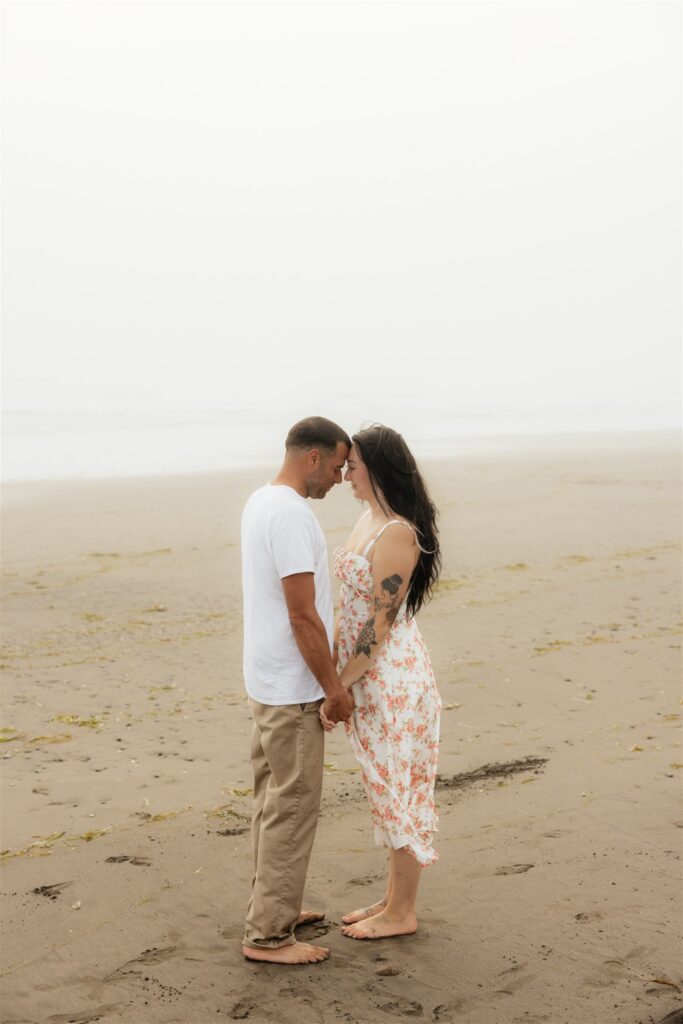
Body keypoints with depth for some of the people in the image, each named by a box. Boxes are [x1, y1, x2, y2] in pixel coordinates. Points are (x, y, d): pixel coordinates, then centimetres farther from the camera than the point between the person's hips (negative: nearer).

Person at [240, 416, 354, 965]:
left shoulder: (259, 502, 10)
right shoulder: (293, 515, -22)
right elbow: (303, 616, -23)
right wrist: (335, 687, -14)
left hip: (266, 680, 10)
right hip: (293, 688, -10)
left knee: (274, 799, 18)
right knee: (293, 807, -1)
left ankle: (273, 907, 30)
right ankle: (267, 935, 7)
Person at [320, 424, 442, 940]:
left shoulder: (397, 534, -21)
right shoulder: (369, 519, 7)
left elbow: (380, 625, -22)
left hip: (394, 678, -9)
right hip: (370, 676, 9)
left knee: (400, 790, 4)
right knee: (387, 787, 18)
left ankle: (402, 913, 18)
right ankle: (393, 897, 31)